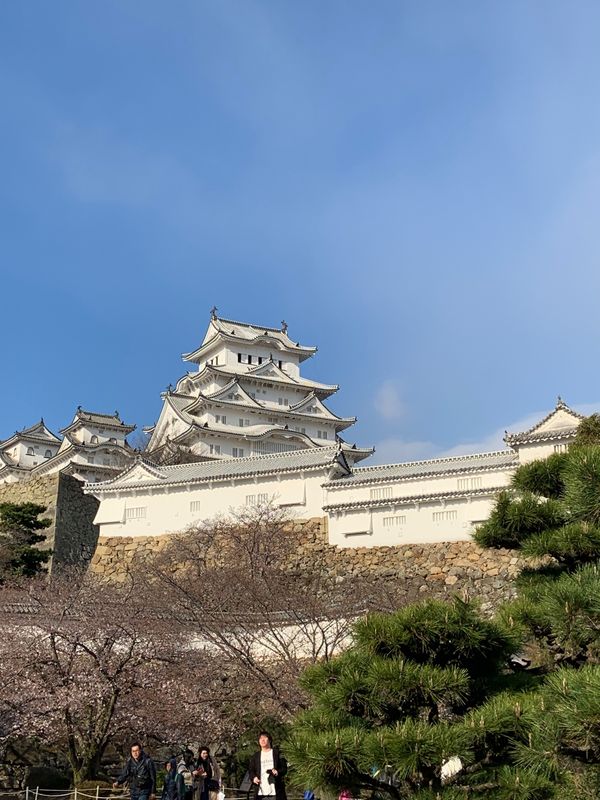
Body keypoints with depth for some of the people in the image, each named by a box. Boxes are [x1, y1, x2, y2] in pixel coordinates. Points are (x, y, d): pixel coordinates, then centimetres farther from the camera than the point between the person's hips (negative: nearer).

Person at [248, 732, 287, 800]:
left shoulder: (277, 753, 8)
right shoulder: (255, 756, 16)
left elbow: (284, 768, 5)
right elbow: (250, 770, 15)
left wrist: (278, 772, -16)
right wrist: (253, 777, -6)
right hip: (260, 791, 2)